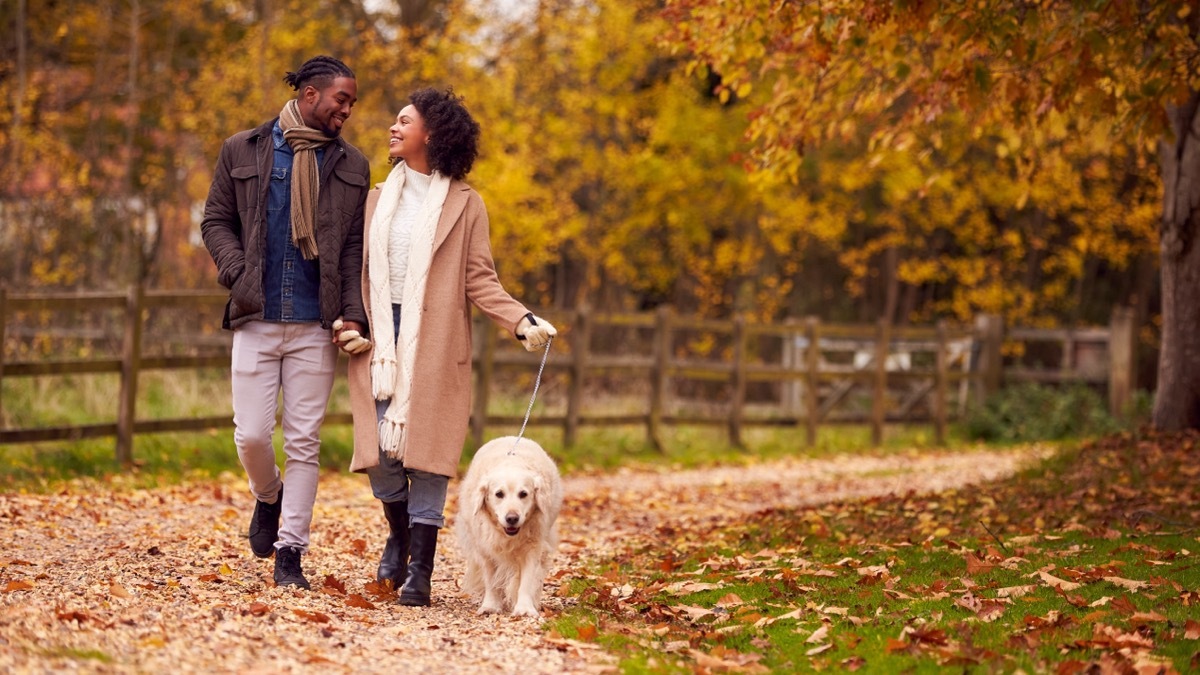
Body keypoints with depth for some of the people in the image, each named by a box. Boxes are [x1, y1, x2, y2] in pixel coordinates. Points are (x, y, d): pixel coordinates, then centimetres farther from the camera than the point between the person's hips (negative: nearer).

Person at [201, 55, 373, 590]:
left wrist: (353, 315, -5)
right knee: (251, 434, -3)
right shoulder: (242, 152, 6)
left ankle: (290, 553, 7)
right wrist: (238, 272, -8)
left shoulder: (351, 166, 9)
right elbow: (216, 220, 10)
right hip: (256, 320, -1)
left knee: (304, 442, 0)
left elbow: (356, 246, 7)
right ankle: (268, 497, 30)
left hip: (315, 325, 1)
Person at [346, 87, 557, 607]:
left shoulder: (463, 204, 3)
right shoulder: (378, 200, 15)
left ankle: (419, 573, -1)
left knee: (426, 454, -6)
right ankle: (399, 535, 26)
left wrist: (522, 321, -14)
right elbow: (358, 272, 15)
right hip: (381, 338, 3)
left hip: (435, 346, -3)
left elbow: (480, 282, 0)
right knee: (380, 452, -2)